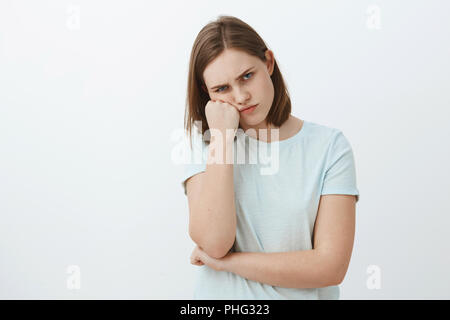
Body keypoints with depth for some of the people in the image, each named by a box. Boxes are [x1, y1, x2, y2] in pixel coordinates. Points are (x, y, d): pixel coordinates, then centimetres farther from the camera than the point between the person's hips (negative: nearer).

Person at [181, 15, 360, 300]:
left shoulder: (330, 146, -7)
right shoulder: (205, 142, -3)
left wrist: (223, 261, -11)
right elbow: (214, 242, -16)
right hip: (222, 295, 1)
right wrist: (222, 139, -16)